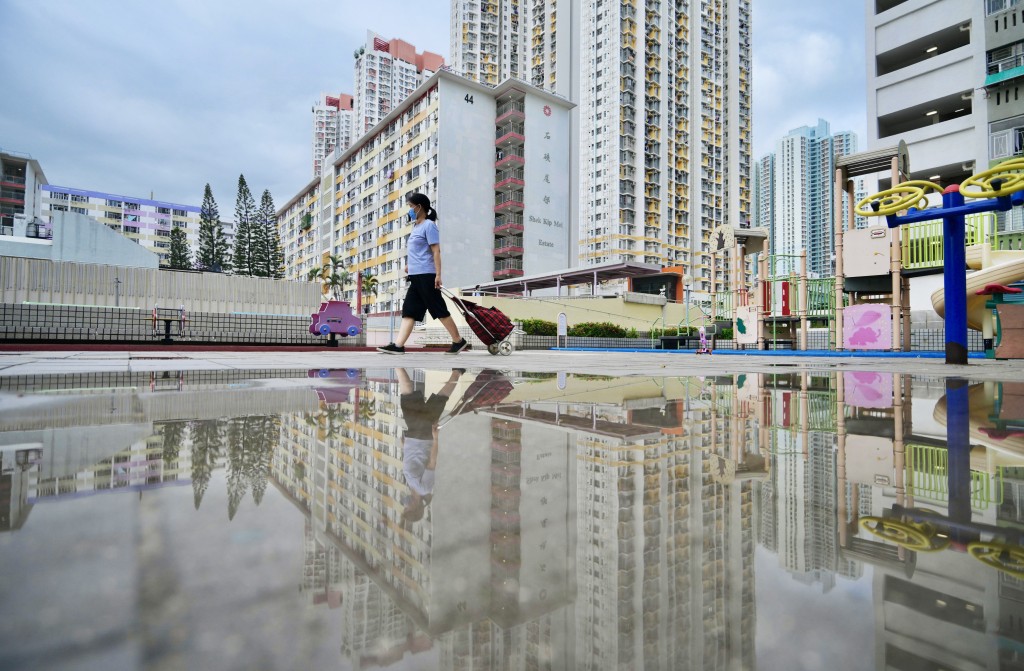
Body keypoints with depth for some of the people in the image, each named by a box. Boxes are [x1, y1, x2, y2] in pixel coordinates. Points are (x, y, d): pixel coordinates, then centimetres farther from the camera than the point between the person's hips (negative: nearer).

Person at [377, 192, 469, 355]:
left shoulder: (428, 225, -5)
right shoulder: (416, 227, 21)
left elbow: (436, 251, -12)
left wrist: (438, 274, -19)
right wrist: (409, 265, 22)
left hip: (426, 275, -9)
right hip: (416, 277, 9)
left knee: (439, 310, -4)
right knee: (409, 310, 1)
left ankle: (459, 341, 7)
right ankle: (398, 345, -3)